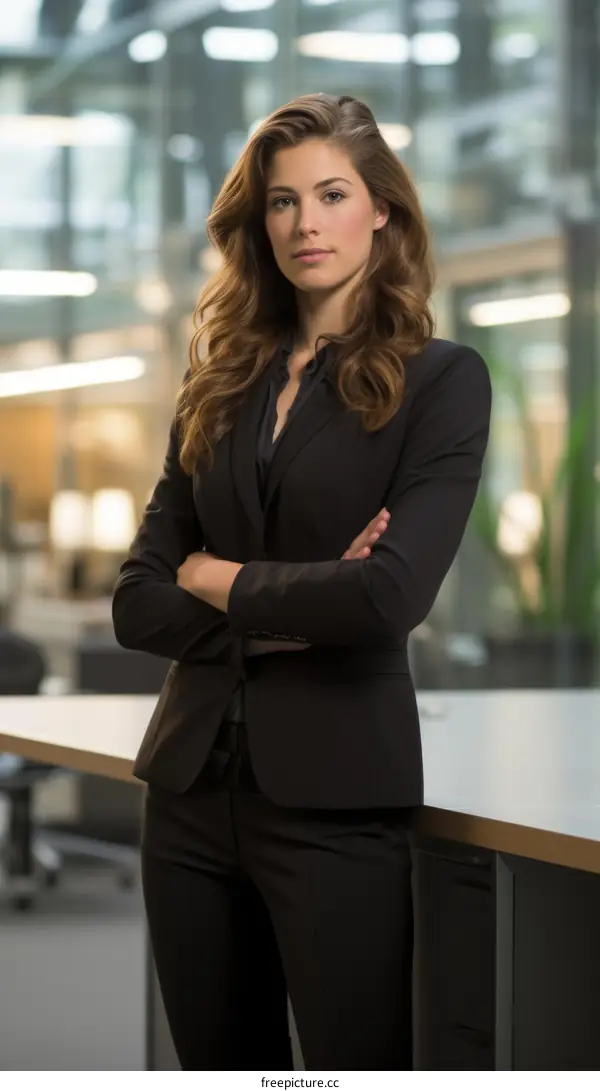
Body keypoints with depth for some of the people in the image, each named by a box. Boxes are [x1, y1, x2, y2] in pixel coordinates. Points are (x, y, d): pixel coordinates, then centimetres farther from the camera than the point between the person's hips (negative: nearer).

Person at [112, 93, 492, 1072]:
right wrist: (285, 615, -10)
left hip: (336, 799, -5)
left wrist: (223, 580, -4)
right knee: (218, 1064, 12)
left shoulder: (440, 380, -3)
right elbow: (137, 603, 5)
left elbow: (392, 593, -17)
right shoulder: (222, 386, 11)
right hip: (194, 789, 5)